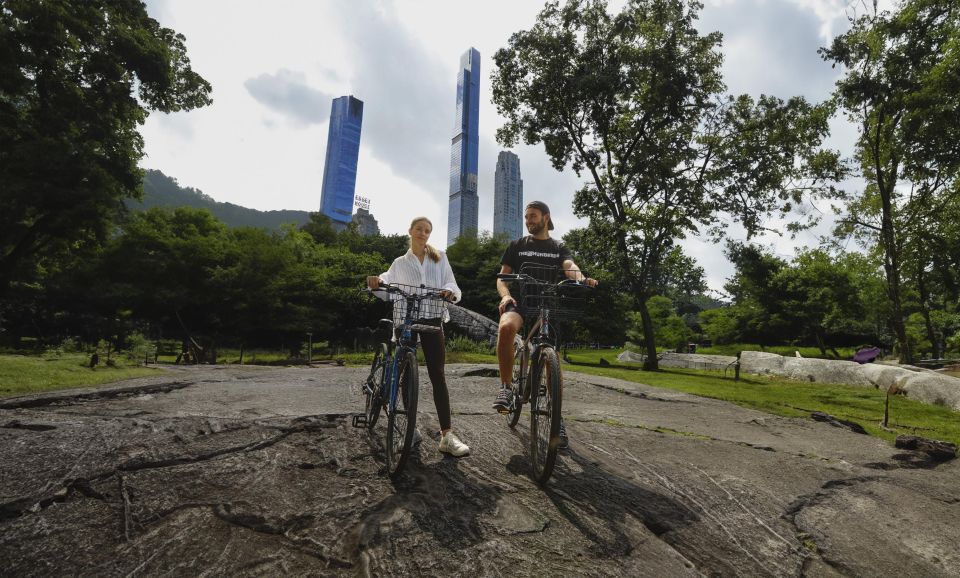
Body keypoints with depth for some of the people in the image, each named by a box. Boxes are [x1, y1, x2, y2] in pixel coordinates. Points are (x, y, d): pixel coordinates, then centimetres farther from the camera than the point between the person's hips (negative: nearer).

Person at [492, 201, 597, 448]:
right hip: (519, 302, -1)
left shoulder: (558, 248, 14)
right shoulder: (516, 246, 13)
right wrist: (506, 296, -16)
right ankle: (506, 387, -22)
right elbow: (502, 277, 7)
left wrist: (582, 279, -31)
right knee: (506, 327, -35)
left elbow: (570, 266, -7)